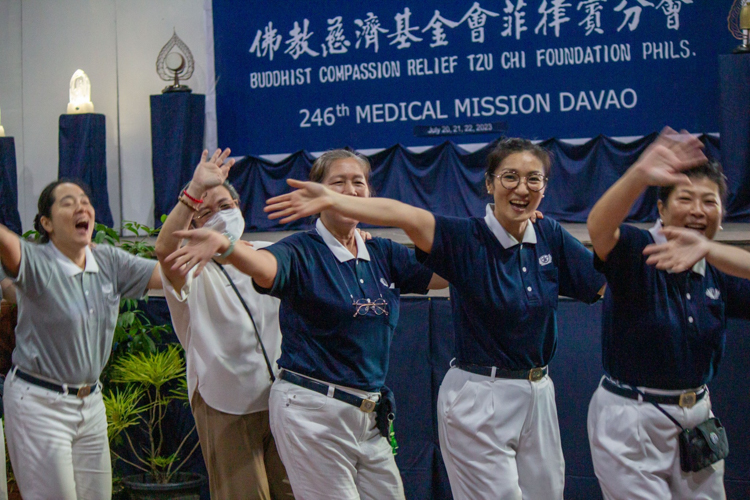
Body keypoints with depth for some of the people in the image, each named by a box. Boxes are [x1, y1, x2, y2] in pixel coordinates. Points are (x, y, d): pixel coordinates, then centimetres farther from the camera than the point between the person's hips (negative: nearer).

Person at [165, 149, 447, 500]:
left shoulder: (383, 255, 10)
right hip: (312, 410, -6)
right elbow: (265, 267, -30)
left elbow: (447, 271, 6)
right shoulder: (302, 251, -8)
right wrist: (222, 244, -51)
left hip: (368, 415, 6)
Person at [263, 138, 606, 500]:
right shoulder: (466, 238, -12)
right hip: (479, 399, -5)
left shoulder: (550, 237, 3)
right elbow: (405, 216, -27)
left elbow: (607, 280, 9)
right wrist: (332, 201, -39)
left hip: (538, 394, 5)